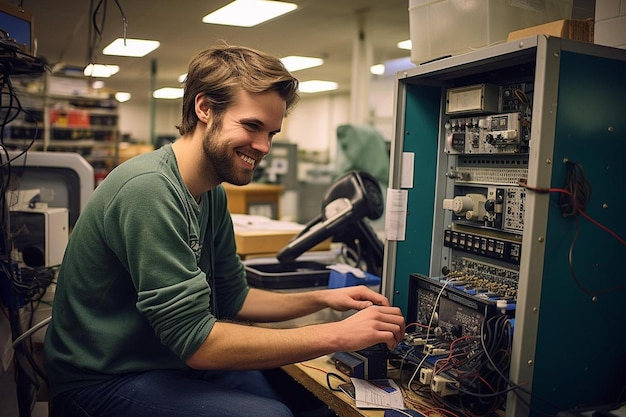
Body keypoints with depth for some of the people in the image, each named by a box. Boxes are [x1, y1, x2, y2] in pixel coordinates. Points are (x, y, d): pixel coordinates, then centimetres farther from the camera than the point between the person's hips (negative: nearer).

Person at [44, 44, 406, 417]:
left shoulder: (212, 194, 1)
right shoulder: (148, 189, -27)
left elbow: (233, 299, 9)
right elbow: (197, 342, -27)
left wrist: (322, 299, -4)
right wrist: (338, 335, -24)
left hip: (171, 360, 8)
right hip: (105, 382, -7)